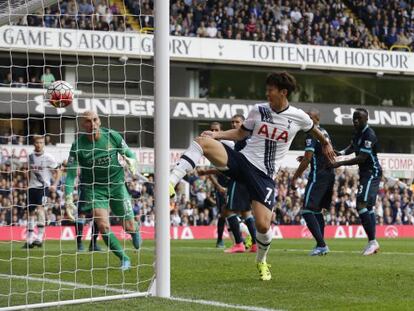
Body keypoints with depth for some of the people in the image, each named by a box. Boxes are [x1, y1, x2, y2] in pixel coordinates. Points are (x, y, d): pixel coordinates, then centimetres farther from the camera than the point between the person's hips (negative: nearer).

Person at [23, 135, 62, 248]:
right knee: (31, 212, 6)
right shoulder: (30, 157, 6)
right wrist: (28, 183, 16)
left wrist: (55, 185, -9)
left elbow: (58, 171, 0)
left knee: (40, 207, -23)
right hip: (32, 187, 5)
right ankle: (29, 240, 15)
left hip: (44, 186, -5)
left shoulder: (48, 158, -6)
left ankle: (40, 237, -24)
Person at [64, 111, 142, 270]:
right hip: (94, 188, -1)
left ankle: (135, 230, 45)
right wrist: (68, 200, -19)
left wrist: (131, 161, -20)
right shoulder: (78, 145, -13)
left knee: (128, 226, 4)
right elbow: (71, 174, -10)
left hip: (117, 185, 1)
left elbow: (129, 154, 5)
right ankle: (124, 259, 1)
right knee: (103, 226, -18)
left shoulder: (113, 136, -9)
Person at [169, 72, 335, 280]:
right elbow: (240, 133, 15)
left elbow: (313, 129, 22)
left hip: (264, 175, -1)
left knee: (263, 225, -12)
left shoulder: (298, 117, 0)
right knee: (202, 141, -26)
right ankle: (171, 183, -39)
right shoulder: (258, 110, 3)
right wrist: (216, 134, -1)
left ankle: (261, 262, 22)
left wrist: (325, 143, 40)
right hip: (242, 160, 1)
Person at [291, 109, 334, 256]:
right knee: (317, 211, 17)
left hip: (318, 175, -9)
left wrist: (294, 178, -12)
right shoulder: (325, 133, 16)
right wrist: (306, 158, 21)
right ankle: (321, 245, 16)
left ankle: (321, 245, -17)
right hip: (329, 175, 9)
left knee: (307, 211, -10)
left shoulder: (312, 134, -12)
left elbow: (308, 159, -17)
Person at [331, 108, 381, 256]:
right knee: (368, 207, 13)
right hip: (365, 173, 10)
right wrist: (341, 153, 6)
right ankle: (372, 243, 19)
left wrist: (340, 163, -22)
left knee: (361, 205, -18)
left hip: (372, 173, -10)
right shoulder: (358, 132, 10)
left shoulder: (369, 135, -20)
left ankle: (372, 241, -15)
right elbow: (352, 147, 26)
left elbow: (361, 158, -23)